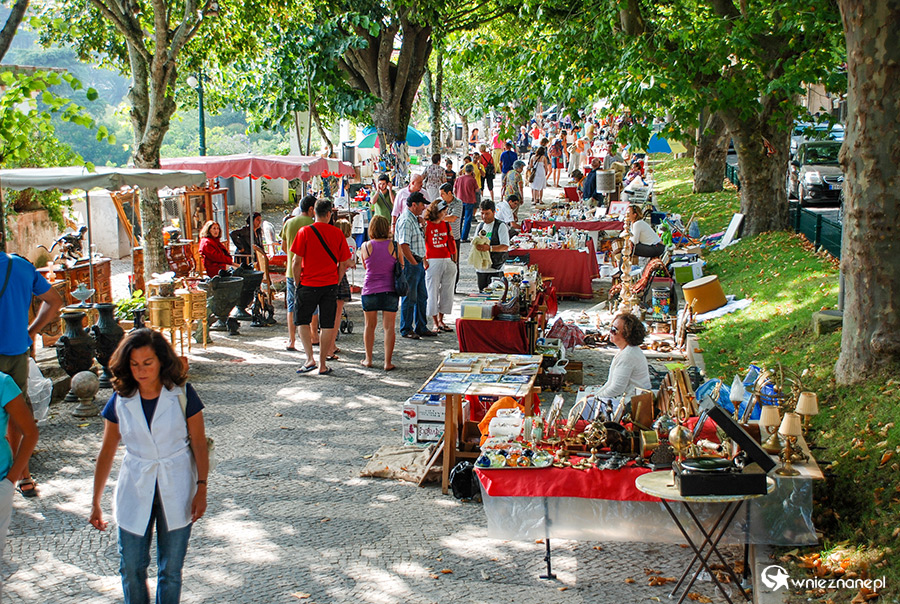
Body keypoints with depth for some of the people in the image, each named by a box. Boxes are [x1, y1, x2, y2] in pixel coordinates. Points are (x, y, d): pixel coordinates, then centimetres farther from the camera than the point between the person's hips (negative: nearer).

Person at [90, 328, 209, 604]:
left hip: (176, 491, -2)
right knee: (131, 568, 6)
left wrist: (201, 489, -9)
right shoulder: (120, 401, -4)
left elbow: (199, 444, -4)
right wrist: (95, 503, 5)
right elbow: (107, 452, 3)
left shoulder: (182, 394, -9)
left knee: (171, 569, 7)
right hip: (134, 491, 2)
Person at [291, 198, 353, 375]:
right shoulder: (337, 233, 0)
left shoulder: (305, 232, -7)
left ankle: (310, 359, -1)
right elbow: (344, 263, 2)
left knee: (303, 321, 12)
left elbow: (297, 261, -8)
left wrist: (297, 283, 2)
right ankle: (322, 365, 10)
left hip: (308, 284, -2)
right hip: (330, 284, 2)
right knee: (327, 325, 7)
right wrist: (336, 282, 13)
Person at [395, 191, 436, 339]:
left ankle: (421, 328, 22)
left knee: (422, 297, 14)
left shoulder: (414, 219, 17)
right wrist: (414, 263, -16)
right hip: (409, 263, -10)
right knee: (409, 298, -3)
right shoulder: (405, 220, -16)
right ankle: (406, 330, 6)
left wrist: (424, 260, 21)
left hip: (417, 263, 10)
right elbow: (403, 245, -22)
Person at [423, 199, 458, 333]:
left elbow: (451, 243, 16)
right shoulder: (426, 225, -5)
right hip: (433, 261, -6)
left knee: (447, 292, 8)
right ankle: (435, 323, 8)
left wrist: (454, 261, 11)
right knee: (433, 292, -1)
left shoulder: (446, 224, 12)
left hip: (447, 261, 6)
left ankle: (441, 320, 20)